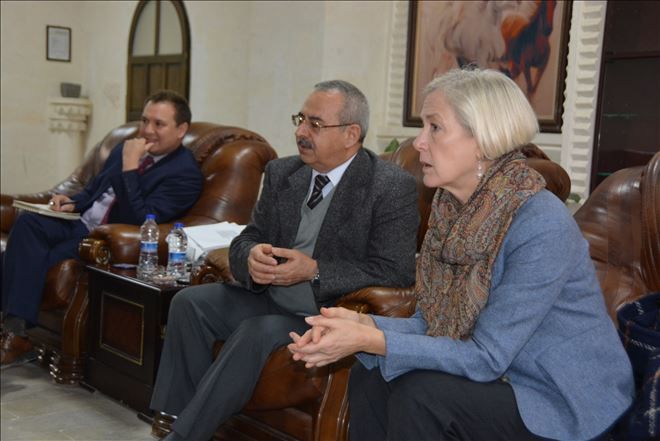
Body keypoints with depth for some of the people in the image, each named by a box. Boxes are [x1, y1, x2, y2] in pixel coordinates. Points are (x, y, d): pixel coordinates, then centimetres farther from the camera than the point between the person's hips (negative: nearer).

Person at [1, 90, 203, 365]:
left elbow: (141, 222, -21)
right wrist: (72, 203, 3)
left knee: (45, 260, -27)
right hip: (81, 223, 7)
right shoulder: (127, 149, 12)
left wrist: (129, 167, -23)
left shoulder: (185, 174, -12)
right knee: (28, 222, -20)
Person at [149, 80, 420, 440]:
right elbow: (246, 239, 9)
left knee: (257, 332, -30)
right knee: (189, 302, -11)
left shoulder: (392, 187, -12)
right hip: (271, 299, 7)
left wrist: (314, 271, -26)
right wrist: (252, 257, -17)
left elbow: (394, 272, -17)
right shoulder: (282, 173, 7)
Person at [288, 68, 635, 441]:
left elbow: (485, 357, -24)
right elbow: (431, 324, 1)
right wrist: (364, 324, -18)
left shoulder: (542, 225, -26)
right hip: (499, 376, 7)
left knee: (419, 393, -25)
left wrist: (372, 341, -28)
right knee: (369, 375, -7)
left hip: (568, 403, -6)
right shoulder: (454, 209, -2)